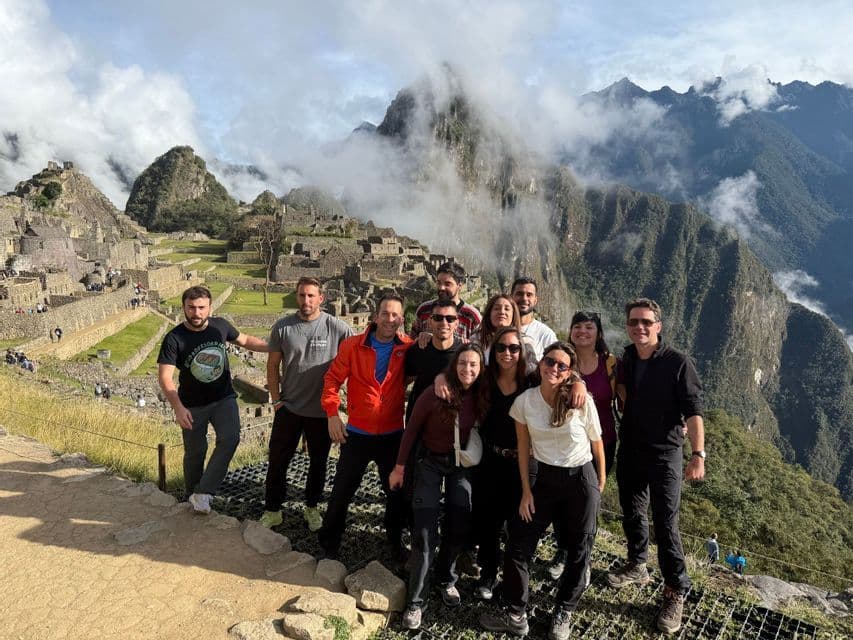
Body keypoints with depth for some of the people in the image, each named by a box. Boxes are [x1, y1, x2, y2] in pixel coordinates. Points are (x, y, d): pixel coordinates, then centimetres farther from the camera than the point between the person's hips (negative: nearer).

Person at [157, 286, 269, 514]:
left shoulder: (220, 326, -7)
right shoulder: (174, 339, -17)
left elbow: (245, 340, 11)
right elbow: (165, 376, -21)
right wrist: (178, 407, -34)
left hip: (223, 398, 2)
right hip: (192, 405, -2)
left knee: (230, 438, -20)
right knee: (195, 452, 9)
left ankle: (203, 493, -11)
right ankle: (193, 496, 34)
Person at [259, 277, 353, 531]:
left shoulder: (336, 327, -12)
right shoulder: (282, 327, -7)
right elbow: (273, 365, 2)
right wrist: (276, 399, -2)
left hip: (322, 410, -1)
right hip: (288, 407, 1)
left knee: (318, 462, 16)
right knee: (277, 461, 10)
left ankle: (312, 508, 37)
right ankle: (272, 511, 28)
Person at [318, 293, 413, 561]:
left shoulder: (408, 348, -6)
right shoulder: (352, 345, -8)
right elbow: (333, 378, -5)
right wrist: (332, 413, -15)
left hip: (393, 435, 1)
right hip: (357, 434, -1)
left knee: (397, 492, 15)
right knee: (342, 492, 10)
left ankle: (395, 541, 38)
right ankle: (328, 544, 31)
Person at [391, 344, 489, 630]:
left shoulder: (480, 396, -12)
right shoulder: (434, 394, -22)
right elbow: (411, 429, -12)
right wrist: (399, 467, -7)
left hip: (460, 463, 4)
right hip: (430, 462, -3)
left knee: (459, 527, 7)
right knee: (426, 531, -6)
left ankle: (446, 579, 32)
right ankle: (417, 600, 6)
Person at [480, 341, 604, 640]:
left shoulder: (582, 402, -16)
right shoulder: (524, 401, -11)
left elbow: (596, 443, -1)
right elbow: (523, 448, 0)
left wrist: (601, 483, 7)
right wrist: (526, 491, 1)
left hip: (582, 479, -2)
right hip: (545, 479, 2)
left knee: (579, 550, 11)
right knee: (518, 546, 2)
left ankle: (563, 614, 33)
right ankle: (516, 616, 20)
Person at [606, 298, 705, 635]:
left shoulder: (678, 363, -13)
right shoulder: (625, 360, 3)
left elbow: (693, 411, -15)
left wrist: (698, 454, -22)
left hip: (664, 455, -5)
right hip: (628, 451, 6)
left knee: (665, 524, -2)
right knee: (632, 513, 18)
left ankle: (676, 593, 13)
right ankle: (637, 566, 40)